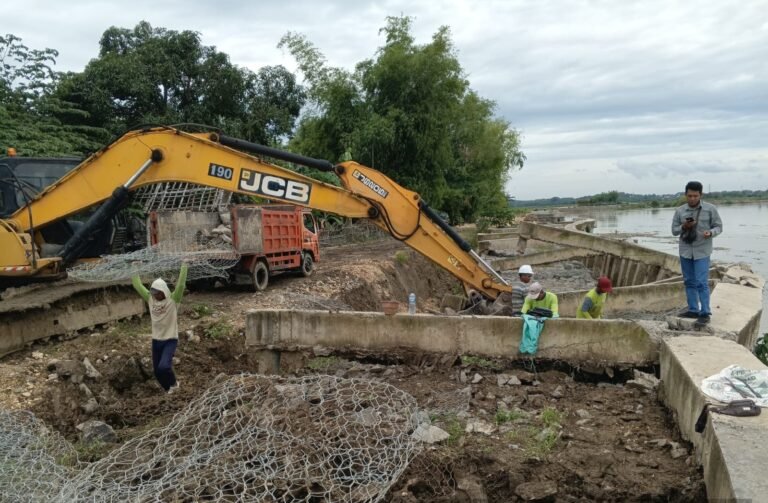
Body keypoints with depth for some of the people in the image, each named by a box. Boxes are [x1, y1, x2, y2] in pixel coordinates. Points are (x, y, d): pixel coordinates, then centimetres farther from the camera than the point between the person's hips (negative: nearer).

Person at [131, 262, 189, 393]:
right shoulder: (150, 299, -1)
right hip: (156, 340, 5)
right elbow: (138, 285, 1)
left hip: (170, 340, -5)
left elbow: (181, 284, -24)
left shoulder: (173, 300, -13)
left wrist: (184, 266, -30)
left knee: (163, 367, -23)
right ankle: (170, 390, 31)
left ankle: (173, 383, 8)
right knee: (157, 371, 9)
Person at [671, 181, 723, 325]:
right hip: (685, 251, 4)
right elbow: (674, 230, 6)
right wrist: (684, 227, -15)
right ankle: (693, 310, 21)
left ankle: (705, 313, -1)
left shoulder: (710, 209, -4)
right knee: (689, 281, 11)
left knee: (701, 283, -8)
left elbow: (718, 227, 1)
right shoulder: (679, 211, 2)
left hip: (702, 252, -4)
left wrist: (710, 232, -21)